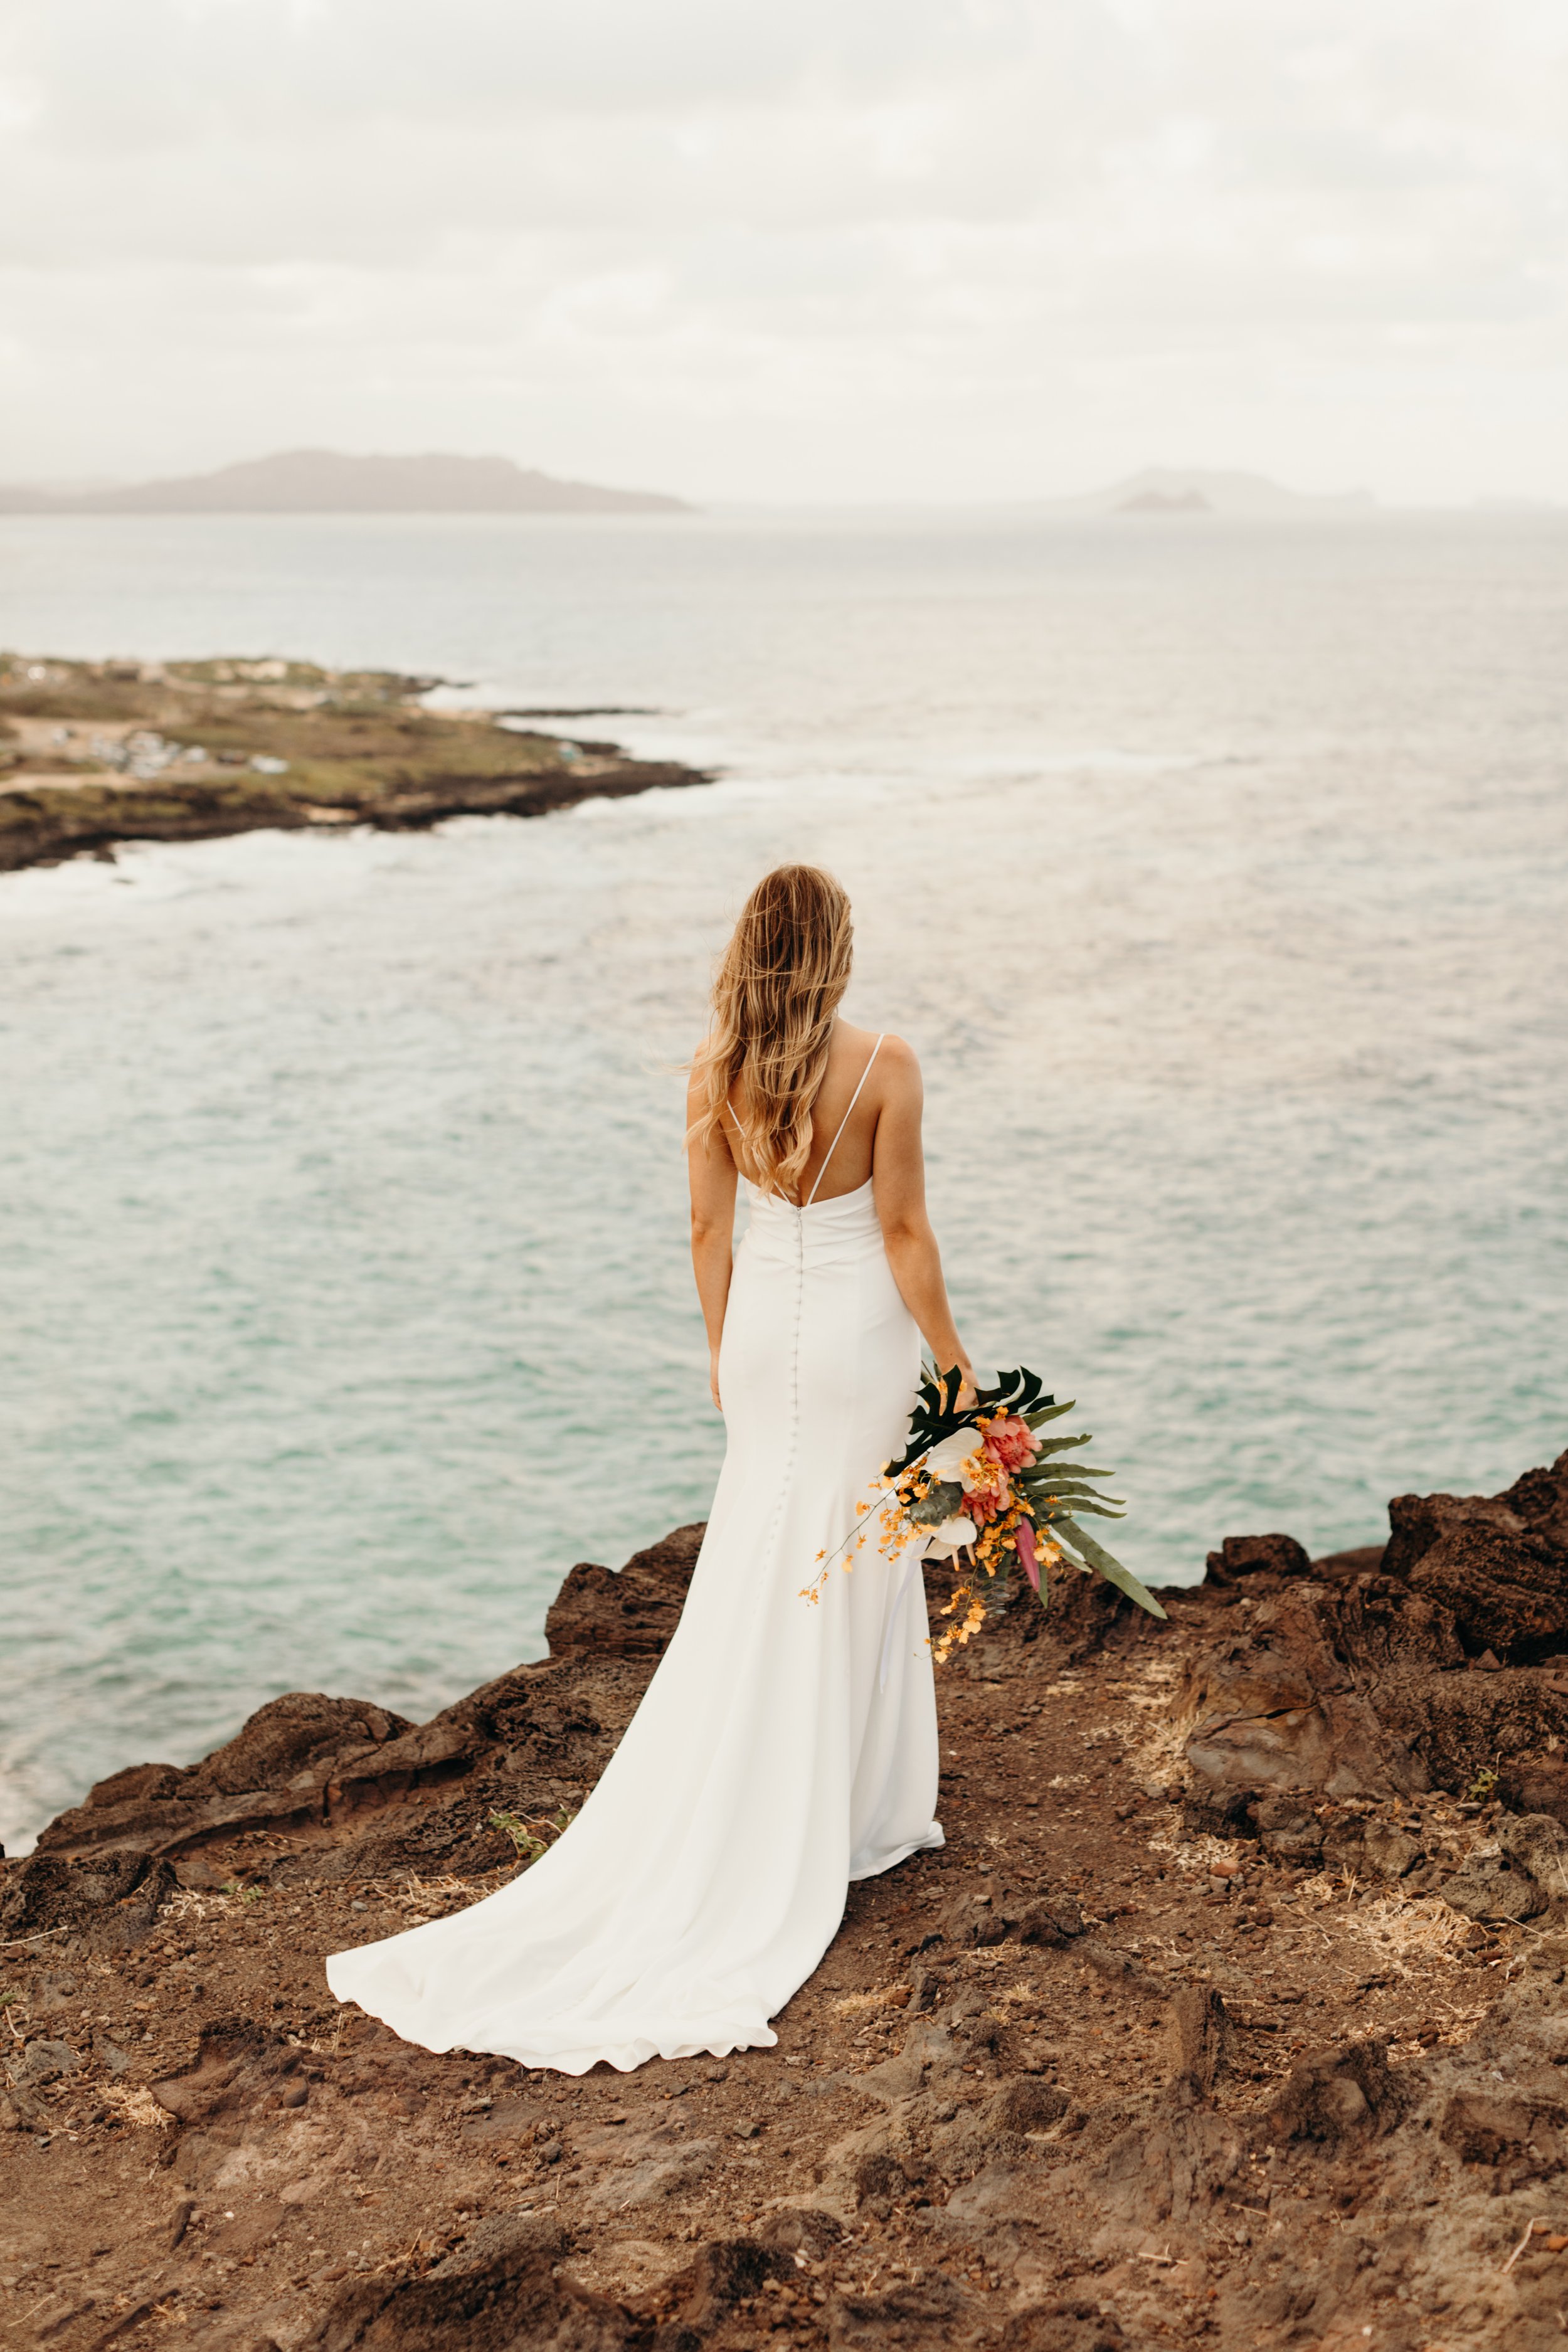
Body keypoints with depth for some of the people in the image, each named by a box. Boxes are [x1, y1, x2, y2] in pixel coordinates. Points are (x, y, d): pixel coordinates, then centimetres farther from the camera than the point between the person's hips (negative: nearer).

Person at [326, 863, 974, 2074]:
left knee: (755, 1568, 16)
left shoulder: (716, 1066, -6)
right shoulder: (884, 1065, -18)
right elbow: (904, 1232, -14)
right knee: (855, 1560, 10)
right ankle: (853, 1808, 23)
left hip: (763, 1315, 4)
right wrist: (953, 1360, -3)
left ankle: (748, 1809, 26)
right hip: (858, 1324, -4)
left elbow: (709, 1226, 1)